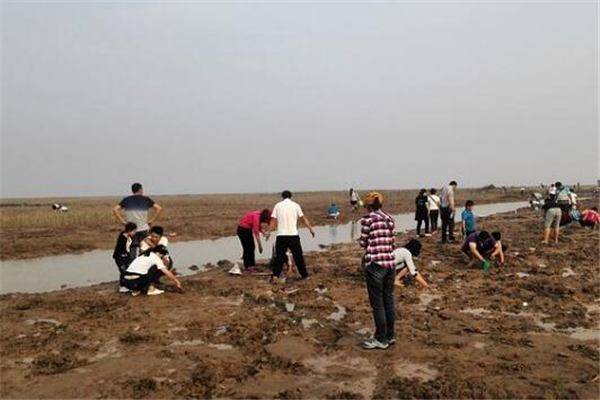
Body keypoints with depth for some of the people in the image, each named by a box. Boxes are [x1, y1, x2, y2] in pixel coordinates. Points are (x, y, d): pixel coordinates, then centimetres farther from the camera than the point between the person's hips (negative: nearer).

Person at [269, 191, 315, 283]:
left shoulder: (278, 205, 6)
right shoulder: (295, 205, 5)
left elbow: (273, 220, 0)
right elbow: (303, 218, 1)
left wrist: (269, 231, 4)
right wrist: (311, 229, 3)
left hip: (281, 235, 1)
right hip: (293, 235, -1)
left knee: (279, 256, 4)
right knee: (298, 256, 8)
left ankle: (275, 277, -2)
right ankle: (304, 275, 15)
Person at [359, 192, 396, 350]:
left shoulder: (367, 219, -8)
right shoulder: (390, 218, 9)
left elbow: (363, 243, -5)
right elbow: (393, 242, 9)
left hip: (375, 263, -6)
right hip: (390, 261, 7)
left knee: (377, 302, 2)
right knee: (388, 299, 14)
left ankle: (381, 339, 10)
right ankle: (390, 336, 24)